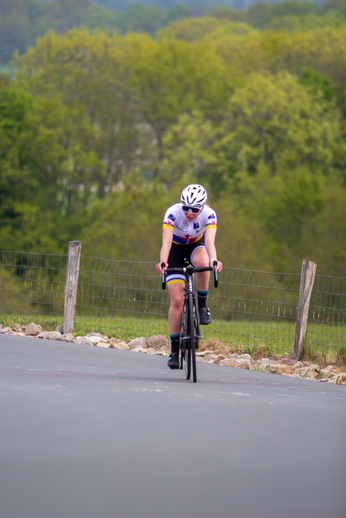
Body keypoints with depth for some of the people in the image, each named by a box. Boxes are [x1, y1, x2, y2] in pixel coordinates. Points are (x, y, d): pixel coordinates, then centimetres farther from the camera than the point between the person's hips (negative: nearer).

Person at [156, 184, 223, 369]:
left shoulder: (209, 215, -29)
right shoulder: (173, 213, -32)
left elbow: (209, 241, -42)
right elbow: (166, 242, -42)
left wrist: (213, 260, -63)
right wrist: (162, 262, -62)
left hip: (196, 245, 1)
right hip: (176, 248, -1)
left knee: (202, 263, -38)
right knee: (177, 301, -10)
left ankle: (202, 304, -15)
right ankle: (174, 350, 0)